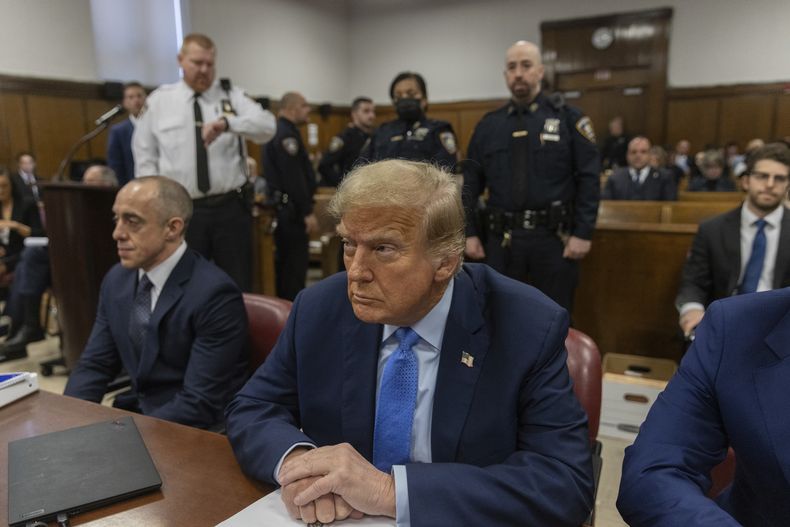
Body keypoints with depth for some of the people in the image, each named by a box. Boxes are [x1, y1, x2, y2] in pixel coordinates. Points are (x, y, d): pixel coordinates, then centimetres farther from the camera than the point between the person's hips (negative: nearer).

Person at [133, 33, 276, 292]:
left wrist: (227, 122, -31)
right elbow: (144, 157, 8)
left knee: (238, 287, 8)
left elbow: (267, 126, -14)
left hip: (231, 207, 0)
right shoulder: (158, 101, 5)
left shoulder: (232, 95, 3)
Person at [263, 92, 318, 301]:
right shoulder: (287, 134, -14)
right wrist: (307, 212, -21)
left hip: (283, 206, 11)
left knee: (285, 260, 15)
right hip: (292, 208, -10)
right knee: (297, 261, -6)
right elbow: (294, 179, -22)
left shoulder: (278, 131, 17)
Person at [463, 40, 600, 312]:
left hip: (553, 236, -2)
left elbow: (589, 178, -3)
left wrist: (583, 232, -8)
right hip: (501, 238, 2)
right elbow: (470, 183, 9)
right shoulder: (488, 125, 8)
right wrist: (470, 232, 4)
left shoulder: (568, 118, 0)